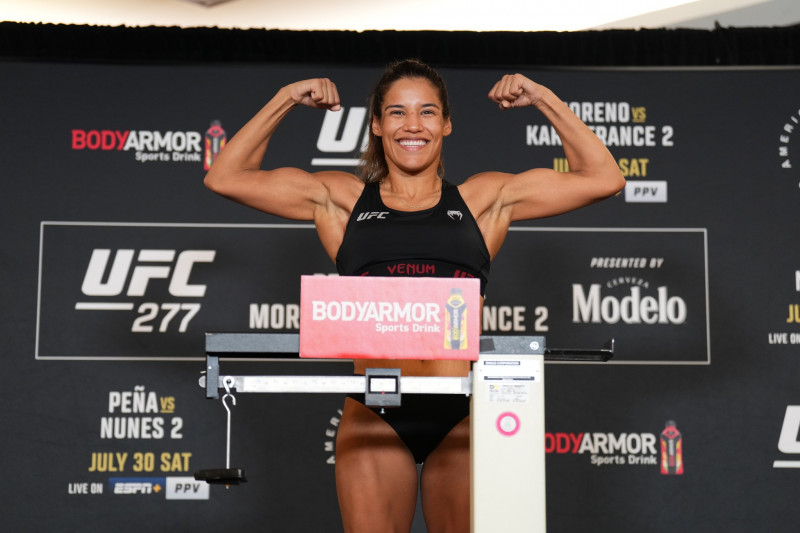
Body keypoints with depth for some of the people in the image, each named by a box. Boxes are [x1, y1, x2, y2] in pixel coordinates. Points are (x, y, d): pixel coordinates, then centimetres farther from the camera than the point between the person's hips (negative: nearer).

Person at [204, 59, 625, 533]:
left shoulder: (485, 199, 14)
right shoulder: (342, 200, 14)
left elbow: (604, 178, 15)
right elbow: (225, 177, 15)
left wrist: (543, 99, 13)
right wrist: (286, 100, 12)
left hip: (461, 410, 0)